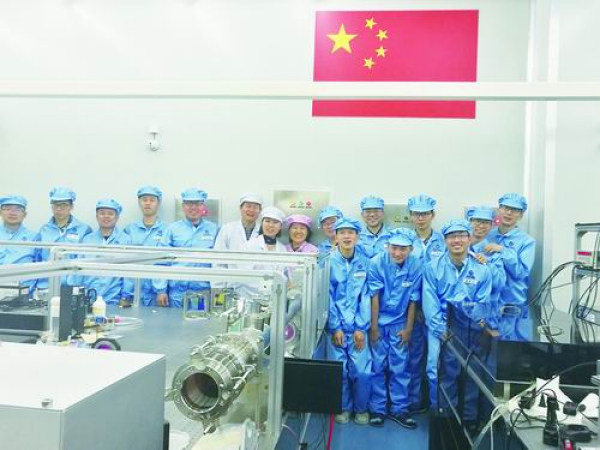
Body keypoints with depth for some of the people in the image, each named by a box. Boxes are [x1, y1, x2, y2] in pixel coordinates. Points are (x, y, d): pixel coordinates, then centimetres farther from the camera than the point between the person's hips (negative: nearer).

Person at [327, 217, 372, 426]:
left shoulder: (365, 262, 2)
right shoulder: (329, 262, -2)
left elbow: (366, 296, 1)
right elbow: (328, 297, -3)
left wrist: (361, 327, -5)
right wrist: (335, 327, -7)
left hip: (358, 326, 1)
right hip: (336, 326, -1)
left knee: (362, 371, -2)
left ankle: (361, 408, 22)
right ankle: (343, 407, 25)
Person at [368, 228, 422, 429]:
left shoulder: (417, 265, -14)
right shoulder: (377, 262, -17)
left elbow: (413, 300, -5)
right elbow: (374, 297, -13)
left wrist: (408, 328, 0)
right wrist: (373, 327, -9)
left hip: (399, 323, 1)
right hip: (378, 321, -1)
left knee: (400, 367, 5)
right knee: (378, 366, 4)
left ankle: (399, 409, 19)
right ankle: (377, 409, 17)